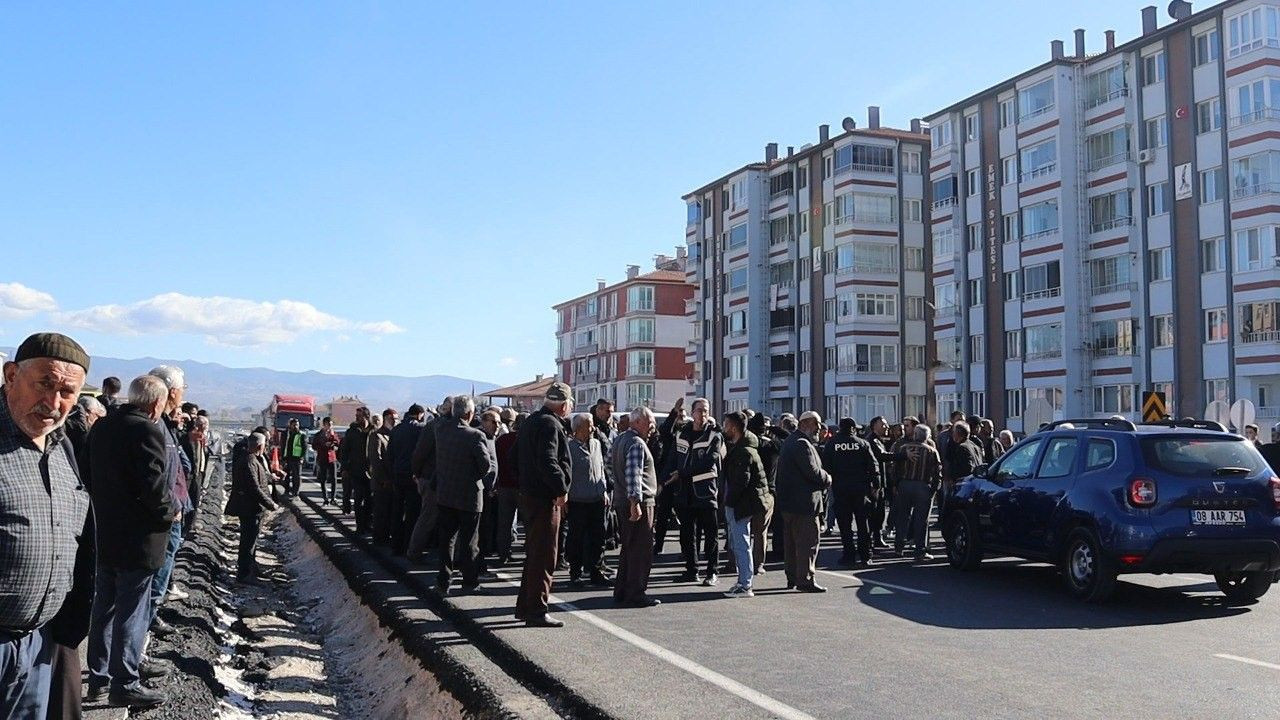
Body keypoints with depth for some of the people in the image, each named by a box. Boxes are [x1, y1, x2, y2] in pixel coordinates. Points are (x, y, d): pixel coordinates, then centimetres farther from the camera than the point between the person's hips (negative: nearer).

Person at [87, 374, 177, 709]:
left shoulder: (102, 427, 7)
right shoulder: (148, 431, -20)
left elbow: (94, 477, 14)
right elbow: (155, 485, -24)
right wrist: (173, 509, -6)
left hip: (104, 534, 8)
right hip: (139, 540, -8)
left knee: (104, 606, 18)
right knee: (132, 612, 1)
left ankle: (98, 676, 29)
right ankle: (125, 684, 9)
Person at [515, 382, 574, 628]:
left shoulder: (532, 421, 15)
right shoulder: (550, 424, -16)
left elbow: (517, 456, 21)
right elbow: (547, 461, -27)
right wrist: (561, 489, -22)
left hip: (530, 494, 10)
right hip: (545, 498, -10)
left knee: (534, 554, 18)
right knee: (544, 557, -5)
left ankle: (525, 606, 26)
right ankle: (536, 612, -2)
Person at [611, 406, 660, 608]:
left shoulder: (618, 440, 14)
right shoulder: (637, 444, -16)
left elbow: (609, 462, 24)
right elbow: (633, 475, -24)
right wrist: (635, 502, -27)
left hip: (622, 501, 10)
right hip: (639, 502, -10)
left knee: (628, 547, 16)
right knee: (642, 549, -4)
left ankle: (621, 591, 21)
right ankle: (636, 594, -2)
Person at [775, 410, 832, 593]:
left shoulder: (791, 441, 17)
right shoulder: (802, 444, -17)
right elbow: (813, 472, -21)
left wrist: (823, 478, 9)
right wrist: (827, 479, -3)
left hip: (789, 502, 11)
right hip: (804, 502, -11)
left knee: (792, 541, 15)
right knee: (808, 541, -5)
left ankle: (792, 578, 22)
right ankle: (805, 579, -2)